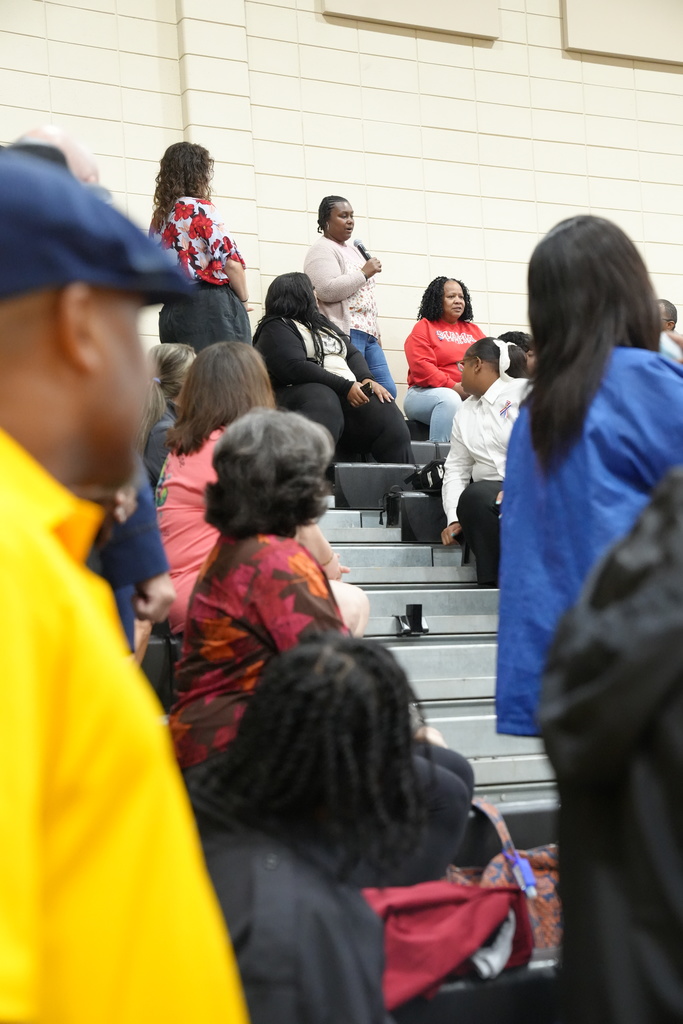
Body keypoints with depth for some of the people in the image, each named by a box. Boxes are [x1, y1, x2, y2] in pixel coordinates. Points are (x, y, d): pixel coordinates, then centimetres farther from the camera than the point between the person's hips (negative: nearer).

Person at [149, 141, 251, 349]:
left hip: (172, 311, 7)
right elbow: (230, 262, -11)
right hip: (211, 307, -7)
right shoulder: (201, 209, -5)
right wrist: (244, 299, 4)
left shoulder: (159, 217, 15)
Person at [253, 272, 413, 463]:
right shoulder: (275, 329, 4)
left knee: (387, 415, -20)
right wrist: (345, 387, -16)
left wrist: (366, 379, -1)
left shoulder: (322, 323, 30)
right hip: (304, 391, -7)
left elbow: (352, 354, 22)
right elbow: (295, 368, -12)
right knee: (323, 403, -41)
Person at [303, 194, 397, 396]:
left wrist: (376, 333, 25)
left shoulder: (353, 250, 24)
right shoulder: (322, 251, -5)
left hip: (367, 334, 10)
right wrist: (364, 273, -13)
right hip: (345, 334, -9)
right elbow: (327, 290, -20)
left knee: (387, 391, 2)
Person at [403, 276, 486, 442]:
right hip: (426, 393, -4)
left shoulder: (473, 330, 23)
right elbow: (421, 366, -8)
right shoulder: (424, 327, 7)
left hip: (472, 395, 4)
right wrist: (454, 387, -17)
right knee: (449, 399, -39)